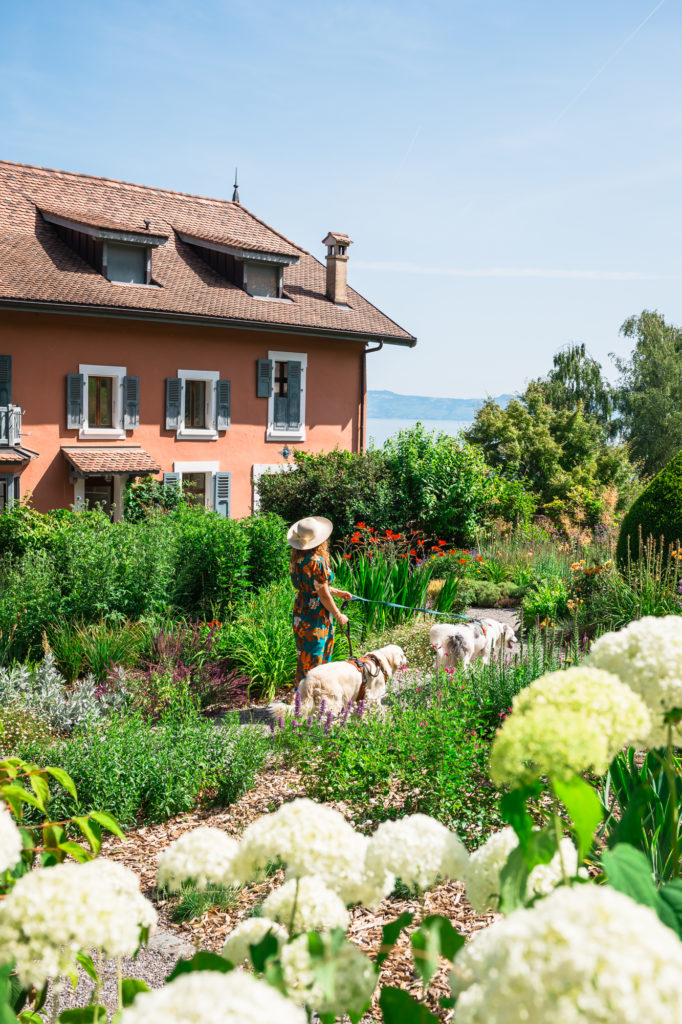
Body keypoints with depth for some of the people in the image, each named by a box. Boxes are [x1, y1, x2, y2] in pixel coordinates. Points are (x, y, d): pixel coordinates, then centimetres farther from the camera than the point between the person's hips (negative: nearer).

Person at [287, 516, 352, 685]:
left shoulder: (298, 558, 3)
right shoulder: (316, 561, -24)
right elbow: (323, 595, -18)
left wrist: (337, 592, 20)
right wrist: (339, 616, -4)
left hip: (300, 611, 9)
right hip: (315, 616, -9)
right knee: (311, 658, 1)